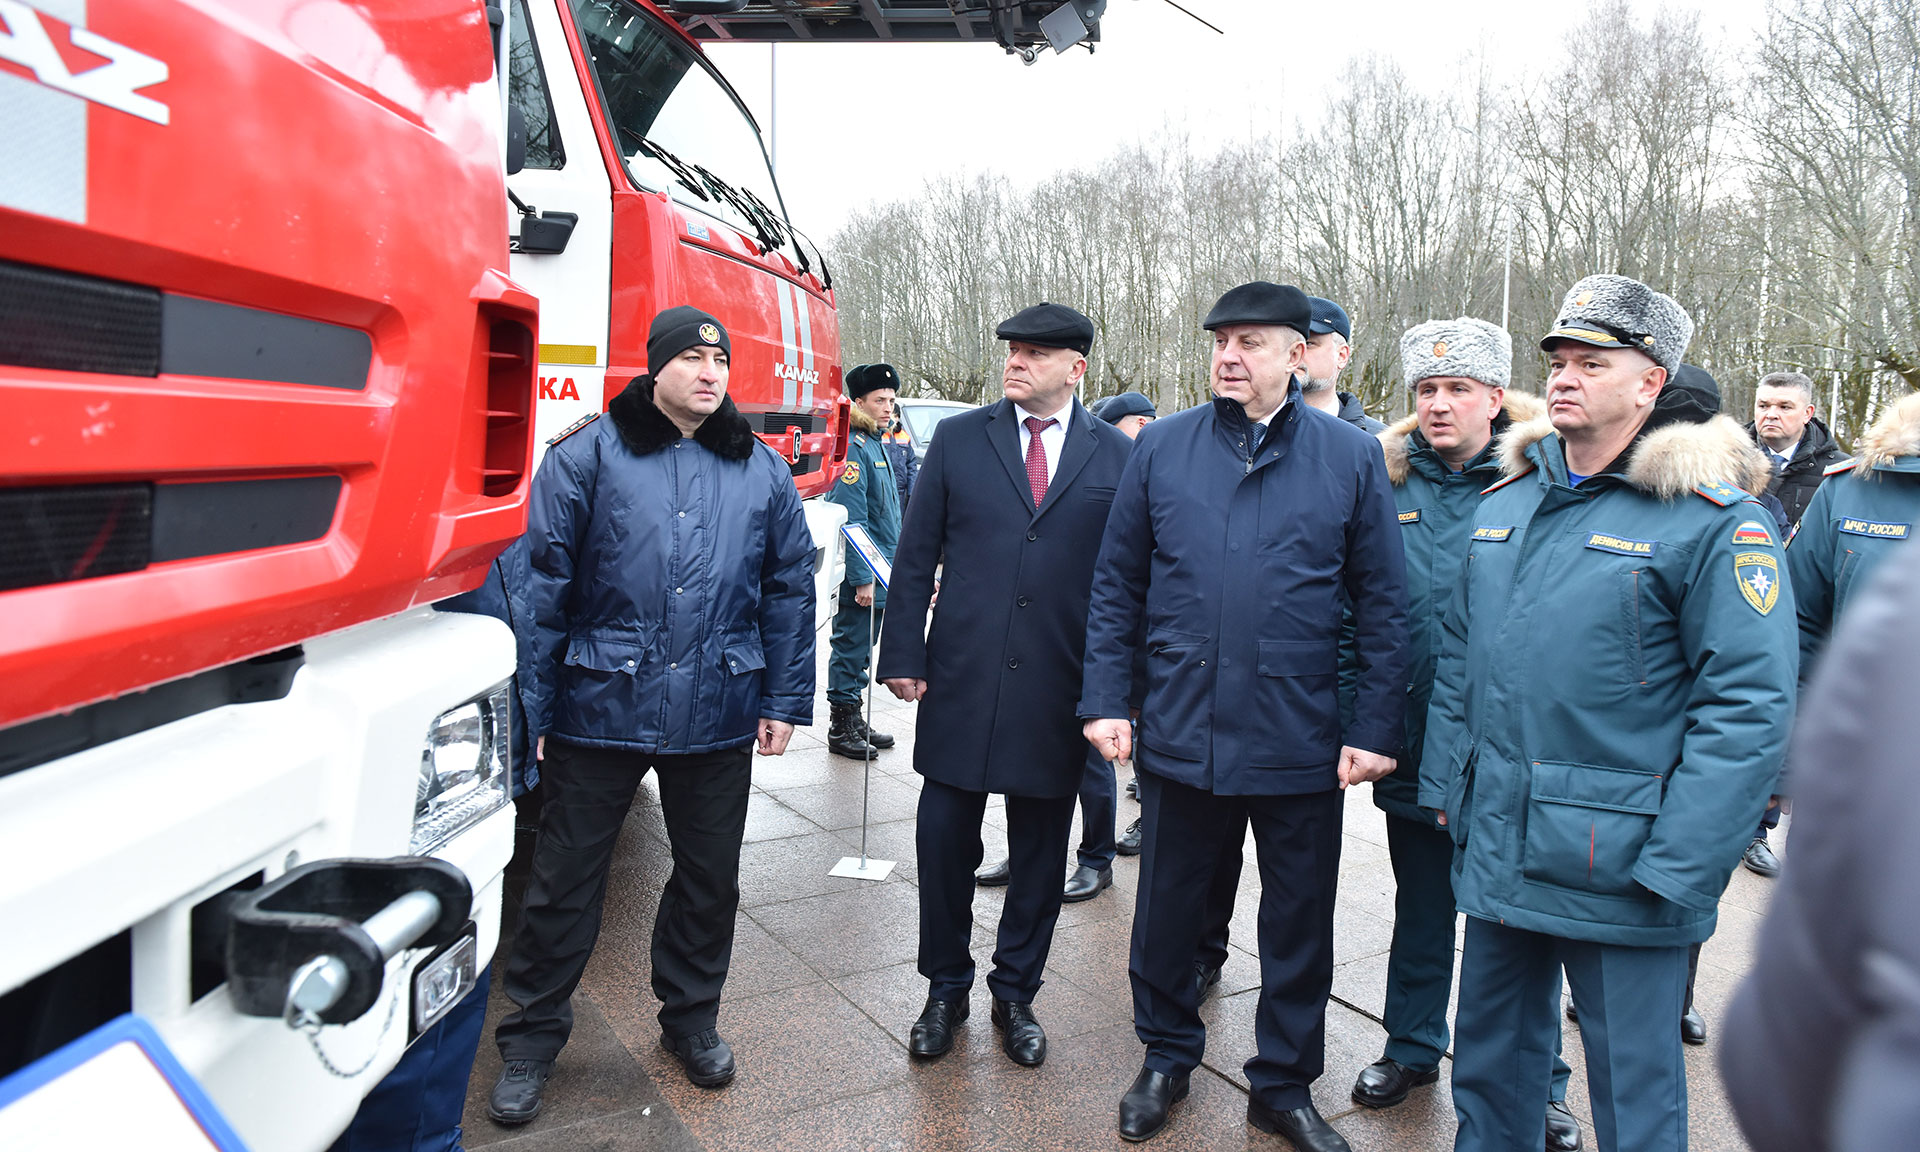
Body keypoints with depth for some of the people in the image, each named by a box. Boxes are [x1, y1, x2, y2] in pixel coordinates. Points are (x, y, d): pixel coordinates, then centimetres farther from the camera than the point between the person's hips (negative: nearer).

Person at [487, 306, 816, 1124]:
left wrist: (785, 700, 6)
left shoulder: (762, 470, 7)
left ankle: (691, 1018, 37)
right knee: (565, 878, 8)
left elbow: (790, 590, 10)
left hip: (718, 715, 3)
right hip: (600, 709, -2)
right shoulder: (587, 457, -3)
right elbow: (542, 587, -4)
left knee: (709, 876, 15)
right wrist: (531, 708, -6)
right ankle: (531, 1041, 27)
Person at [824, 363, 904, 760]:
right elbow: (852, 519, -21)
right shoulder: (854, 448, -16)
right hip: (862, 574, -9)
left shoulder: (878, 444, 15)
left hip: (880, 573, 9)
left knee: (859, 651, 17)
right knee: (851, 649, 0)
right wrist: (862, 578, -23)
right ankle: (842, 729, 10)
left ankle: (855, 722, 27)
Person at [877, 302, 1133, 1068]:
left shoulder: (1118, 456, 2)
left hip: (1058, 692, 0)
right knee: (943, 842, 7)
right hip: (959, 682, 1)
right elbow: (916, 557, 5)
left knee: (1039, 855, 11)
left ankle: (1015, 993, 31)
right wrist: (902, 655, -1)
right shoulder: (959, 438, 5)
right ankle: (945, 989, 29)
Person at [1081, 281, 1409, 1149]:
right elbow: (1116, 588, 3)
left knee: (1299, 921, 13)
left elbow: (1383, 605, -1)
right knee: (1166, 907, 15)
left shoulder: (1352, 457, -2)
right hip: (1181, 731, 1)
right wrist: (1105, 700, -2)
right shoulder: (1160, 448, 0)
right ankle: (1166, 1058, 39)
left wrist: (1376, 729, -5)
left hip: (1301, 742, 0)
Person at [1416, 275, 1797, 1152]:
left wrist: (1677, 868, -18)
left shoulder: (1715, 521, -12)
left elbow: (1748, 706, -16)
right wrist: (1445, 781, 10)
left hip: (1619, 872, -6)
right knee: (1489, 1055, 22)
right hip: (1496, 846, 6)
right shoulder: (1505, 502, 8)